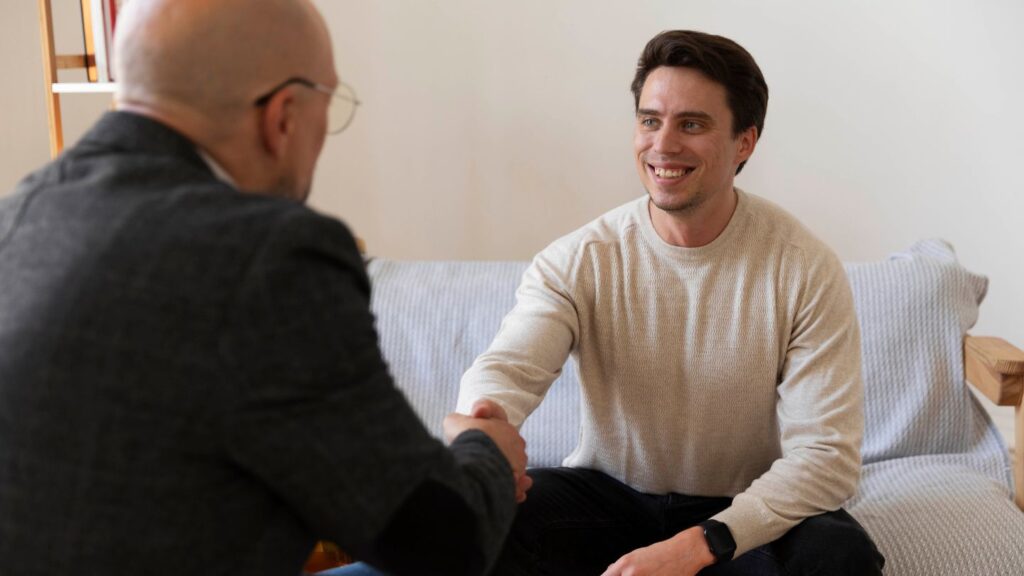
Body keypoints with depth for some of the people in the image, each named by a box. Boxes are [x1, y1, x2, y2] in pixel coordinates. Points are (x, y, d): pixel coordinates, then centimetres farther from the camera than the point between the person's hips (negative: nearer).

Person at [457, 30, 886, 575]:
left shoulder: (806, 269, -14)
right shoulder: (578, 261, -10)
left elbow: (827, 453, -18)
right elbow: (506, 366, -25)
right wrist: (485, 419, -51)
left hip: (746, 512, 0)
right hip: (607, 495, 1)